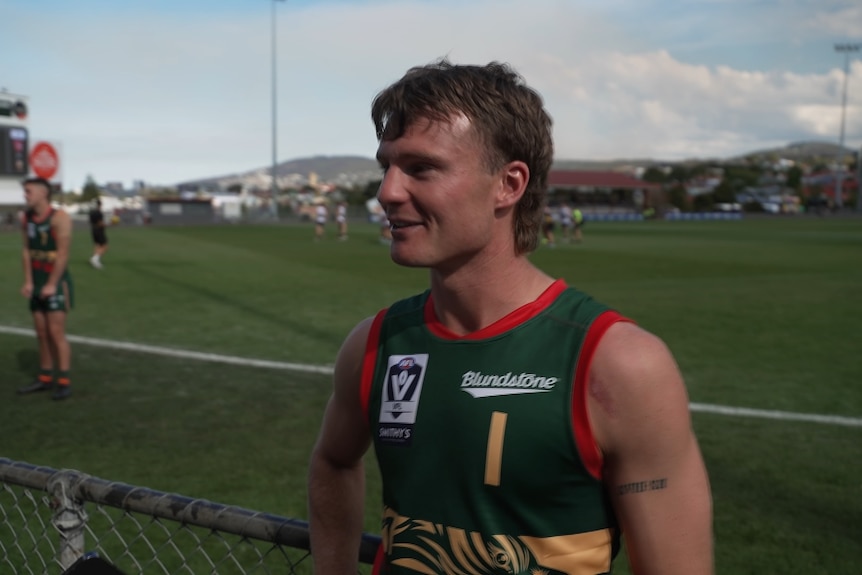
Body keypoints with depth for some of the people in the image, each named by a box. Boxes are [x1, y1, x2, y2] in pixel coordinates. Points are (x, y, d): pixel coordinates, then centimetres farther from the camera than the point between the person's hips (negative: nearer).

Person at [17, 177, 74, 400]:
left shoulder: (59, 218, -13)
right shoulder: (26, 219, 7)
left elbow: (62, 254, -16)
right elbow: (27, 251, 7)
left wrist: (51, 284, -18)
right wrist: (28, 282, 0)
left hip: (57, 282, -6)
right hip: (37, 282, 6)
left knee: (56, 333, -8)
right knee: (42, 334, 10)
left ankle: (64, 383, -3)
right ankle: (45, 378, 19)